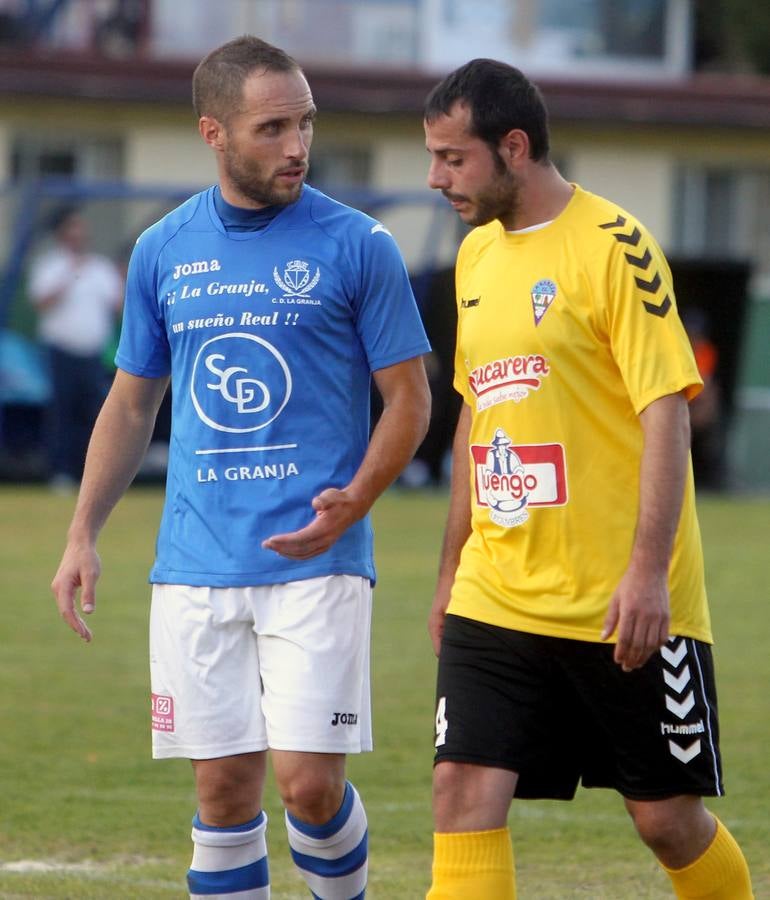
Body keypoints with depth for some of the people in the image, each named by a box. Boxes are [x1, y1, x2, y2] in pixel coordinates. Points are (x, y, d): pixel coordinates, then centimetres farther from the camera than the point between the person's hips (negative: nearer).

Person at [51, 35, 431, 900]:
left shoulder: (356, 245, -2)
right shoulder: (164, 250, 8)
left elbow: (408, 397, 0)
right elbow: (131, 405, 17)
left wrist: (355, 500, -17)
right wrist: (82, 536, 9)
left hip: (315, 561, -3)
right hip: (195, 563, 3)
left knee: (309, 781, -10)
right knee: (224, 788, 3)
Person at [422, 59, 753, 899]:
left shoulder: (613, 247, -10)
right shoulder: (477, 254, 12)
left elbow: (666, 413, -15)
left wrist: (648, 572, -22)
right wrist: (452, 569, 20)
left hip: (622, 606, -6)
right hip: (497, 599, 6)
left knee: (666, 816, 3)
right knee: (464, 792, -7)